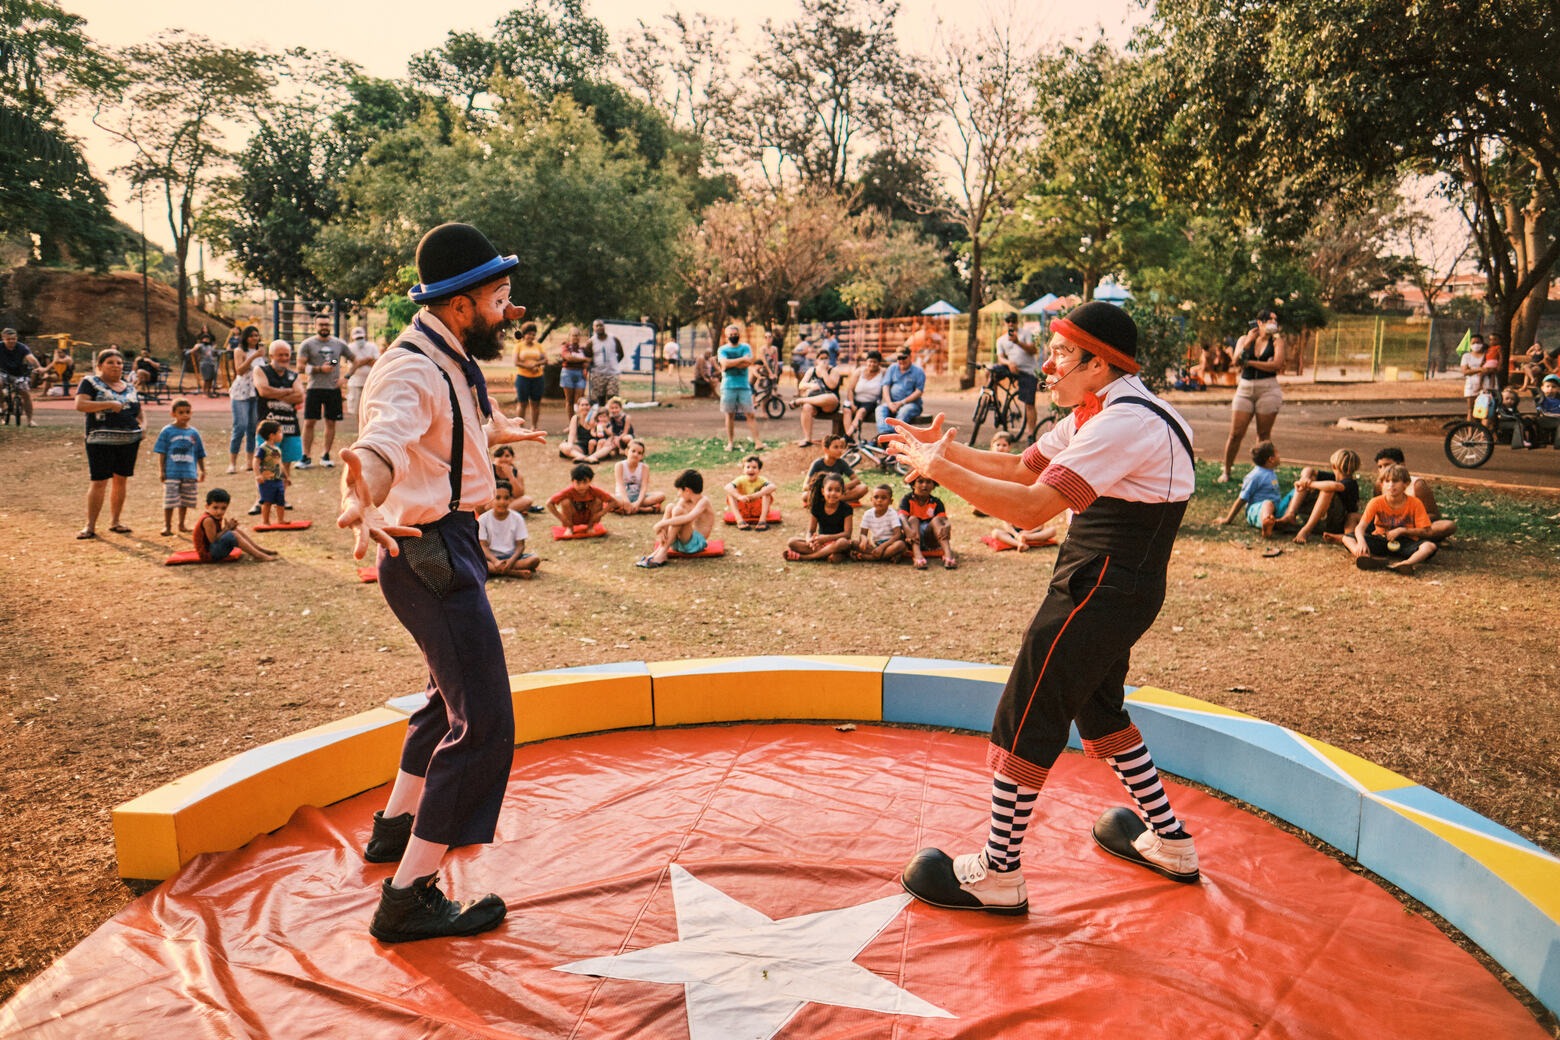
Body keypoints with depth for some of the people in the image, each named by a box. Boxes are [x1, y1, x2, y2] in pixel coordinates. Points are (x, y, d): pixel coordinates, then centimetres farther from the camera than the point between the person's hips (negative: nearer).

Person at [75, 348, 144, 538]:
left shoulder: (130, 387, 17)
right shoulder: (90, 383, 1)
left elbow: (138, 413, 23)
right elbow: (80, 404, -13)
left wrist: (141, 429, 6)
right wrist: (108, 404, -18)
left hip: (129, 440, 5)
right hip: (101, 441, -5)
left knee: (120, 480, 9)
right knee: (99, 482, -8)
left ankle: (114, 521, 19)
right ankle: (90, 526, -2)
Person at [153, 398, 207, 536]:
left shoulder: (194, 433, 8)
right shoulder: (167, 431, -1)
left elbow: (200, 454, 15)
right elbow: (161, 452, 0)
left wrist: (202, 470, 13)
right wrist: (161, 471, -4)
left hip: (189, 474, 3)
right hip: (171, 473, -3)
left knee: (185, 501, 9)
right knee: (170, 500, -4)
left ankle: (182, 524, 22)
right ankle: (167, 526, 6)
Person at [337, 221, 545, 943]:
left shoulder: (454, 357, 10)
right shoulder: (412, 373, -22)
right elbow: (382, 441, -43)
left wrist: (498, 431, 55)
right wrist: (363, 502, -65)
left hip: (449, 545, 11)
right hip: (431, 553, -11)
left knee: (454, 695, 27)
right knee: (482, 723, -10)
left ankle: (397, 825, 47)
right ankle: (409, 897, -1)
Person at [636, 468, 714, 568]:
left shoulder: (703, 501, -14)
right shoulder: (684, 501, 7)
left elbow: (689, 518, -33)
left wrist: (662, 523, -32)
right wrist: (661, 529, -24)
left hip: (697, 543, -7)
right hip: (680, 543, 7)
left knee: (678, 511, -26)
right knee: (670, 506, -9)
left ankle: (661, 554, -25)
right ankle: (658, 551, -15)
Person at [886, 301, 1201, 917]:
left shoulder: (1124, 421, -21)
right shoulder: (1099, 413, 11)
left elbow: (1031, 508, -28)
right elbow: (1024, 468, 16)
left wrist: (939, 468, -22)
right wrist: (948, 449, 4)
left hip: (1100, 589, -10)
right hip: (1113, 589, 11)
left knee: (1024, 722, -4)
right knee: (1099, 710, 24)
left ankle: (998, 875, 7)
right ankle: (1169, 842, 37)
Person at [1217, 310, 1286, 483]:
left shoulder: (1277, 341, 6)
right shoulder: (1245, 339, 10)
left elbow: (1277, 365, -9)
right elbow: (1236, 361, -5)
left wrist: (1249, 363, -8)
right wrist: (1249, 341, -13)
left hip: (1268, 389, -1)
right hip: (1245, 389, 1)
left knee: (1264, 434, 2)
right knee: (1235, 434, -2)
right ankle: (1225, 471, 8)